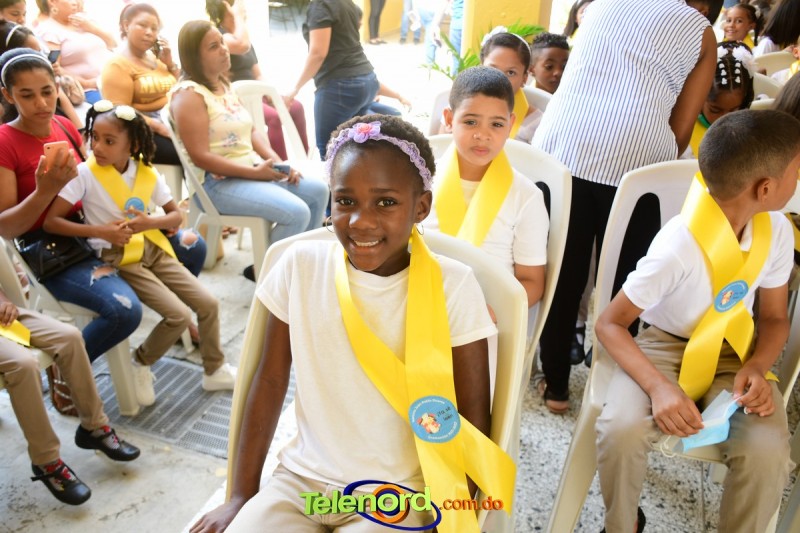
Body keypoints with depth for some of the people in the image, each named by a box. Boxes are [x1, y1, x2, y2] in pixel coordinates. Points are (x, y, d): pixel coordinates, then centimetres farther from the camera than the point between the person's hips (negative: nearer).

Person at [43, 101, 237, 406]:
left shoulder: (147, 173, -1)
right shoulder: (85, 173, -12)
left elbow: (175, 215, 6)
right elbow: (50, 221, -13)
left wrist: (151, 222, -15)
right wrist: (99, 230, -23)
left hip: (154, 250, 5)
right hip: (118, 259, -5)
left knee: (208, 304, -2)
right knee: (178, 315, -18)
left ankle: (214, 370, 18)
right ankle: (140, 365, 10)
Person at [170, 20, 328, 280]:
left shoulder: (224, 85, 15)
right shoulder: (188, 94, -13)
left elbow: (251, 131, 15)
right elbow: (201, 157, -20)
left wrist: (276, 160, -3)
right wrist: (255, 172, -21)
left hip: (256, 170, 9)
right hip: (218, 182, -9)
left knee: (318, 190, 3)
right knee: (297, 213, -23)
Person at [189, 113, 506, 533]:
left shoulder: (452, 286, -13)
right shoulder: (300, 265, -7)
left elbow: (472, 419, -6)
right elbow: (270, 380, 1)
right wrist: (242, 495, 3)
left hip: (399, 494, -2)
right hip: (299, 480, 3)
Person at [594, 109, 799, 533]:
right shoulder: (679, 247, -26)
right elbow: (609, 324, -20)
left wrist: (757, 367, -14)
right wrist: (659, 386, -34)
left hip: (734, 354, 4)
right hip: (665, 347, -4)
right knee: (621, 430, -30)